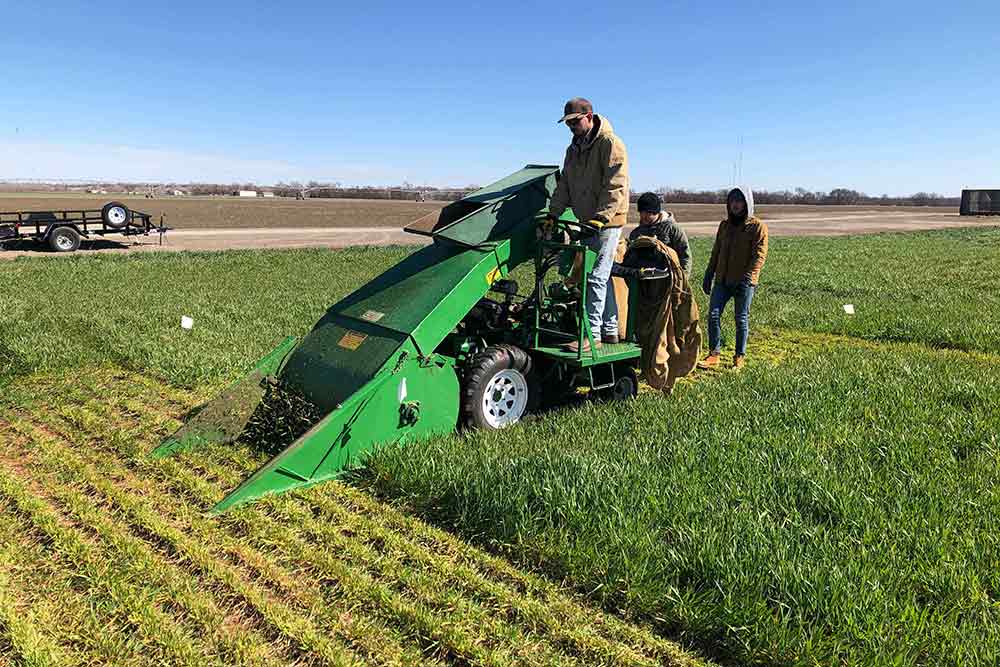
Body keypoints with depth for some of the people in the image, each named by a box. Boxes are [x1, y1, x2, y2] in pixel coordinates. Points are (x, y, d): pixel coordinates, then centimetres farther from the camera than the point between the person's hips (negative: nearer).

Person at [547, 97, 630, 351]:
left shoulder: (610, 144, -11)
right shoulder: (574, 148, 16)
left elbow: (615, 186, -19)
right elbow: (565, 185, 14)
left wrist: (600, 218, -27)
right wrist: (553, 214, 2)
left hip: (606, 222, -9)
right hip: (587, 222, 9)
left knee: (596, 277, -11)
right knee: (601, 277, 12)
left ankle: (591, 335, -9)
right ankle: (610, 330, 21)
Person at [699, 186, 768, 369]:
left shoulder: (757, 226, -4)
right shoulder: (724, 225, 15)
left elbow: (759, 254, -12)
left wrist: (748, 276, -23)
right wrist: (708, 275, 16)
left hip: (744, 282, -5)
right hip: (722, 279, 5)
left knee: (741, 319, 4)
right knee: (713, 315, -3)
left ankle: (739, 357, 15)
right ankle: (714, 354, 7)